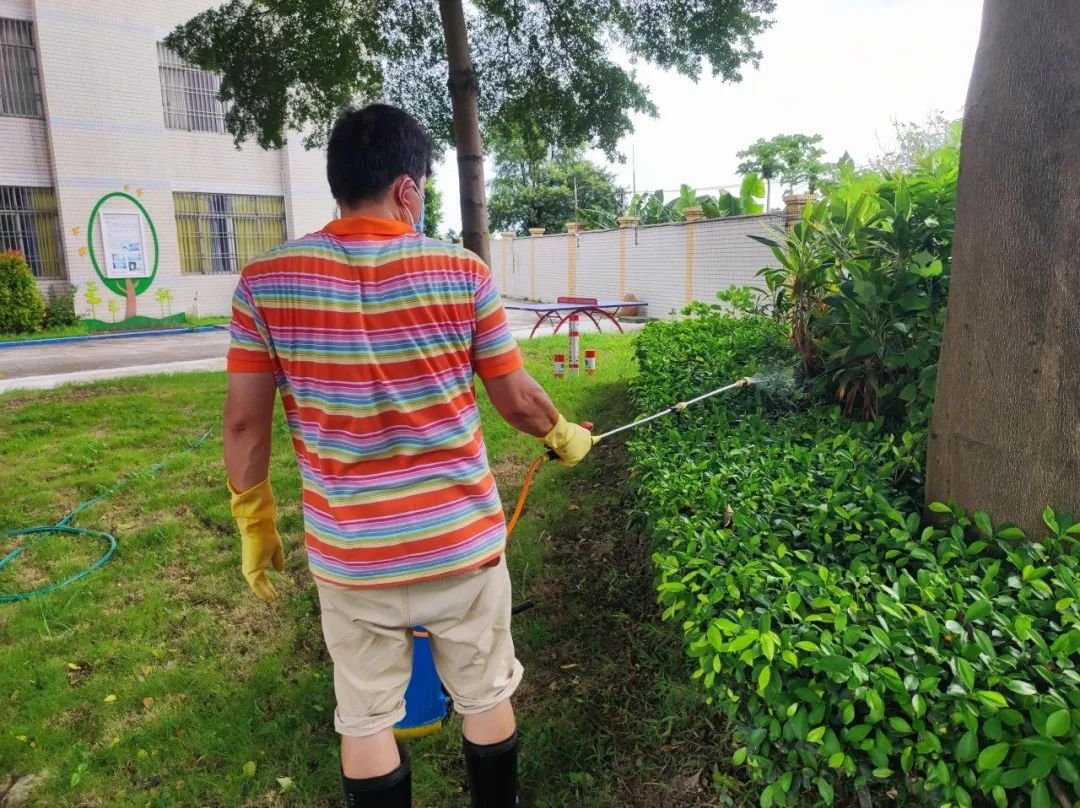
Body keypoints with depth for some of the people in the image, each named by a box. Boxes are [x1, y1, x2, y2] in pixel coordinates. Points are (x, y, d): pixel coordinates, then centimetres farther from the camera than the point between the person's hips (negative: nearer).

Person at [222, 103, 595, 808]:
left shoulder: (264, 281, -7)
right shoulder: (463, 274, -10)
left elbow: (244, 423, -4)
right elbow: (518, 401, -3)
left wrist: (255, 523, 10)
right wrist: (564, 436, 18)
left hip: (348, 556, 1)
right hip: (462, 542, 0)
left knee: (365, 719, 20)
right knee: (487, 699, 21)